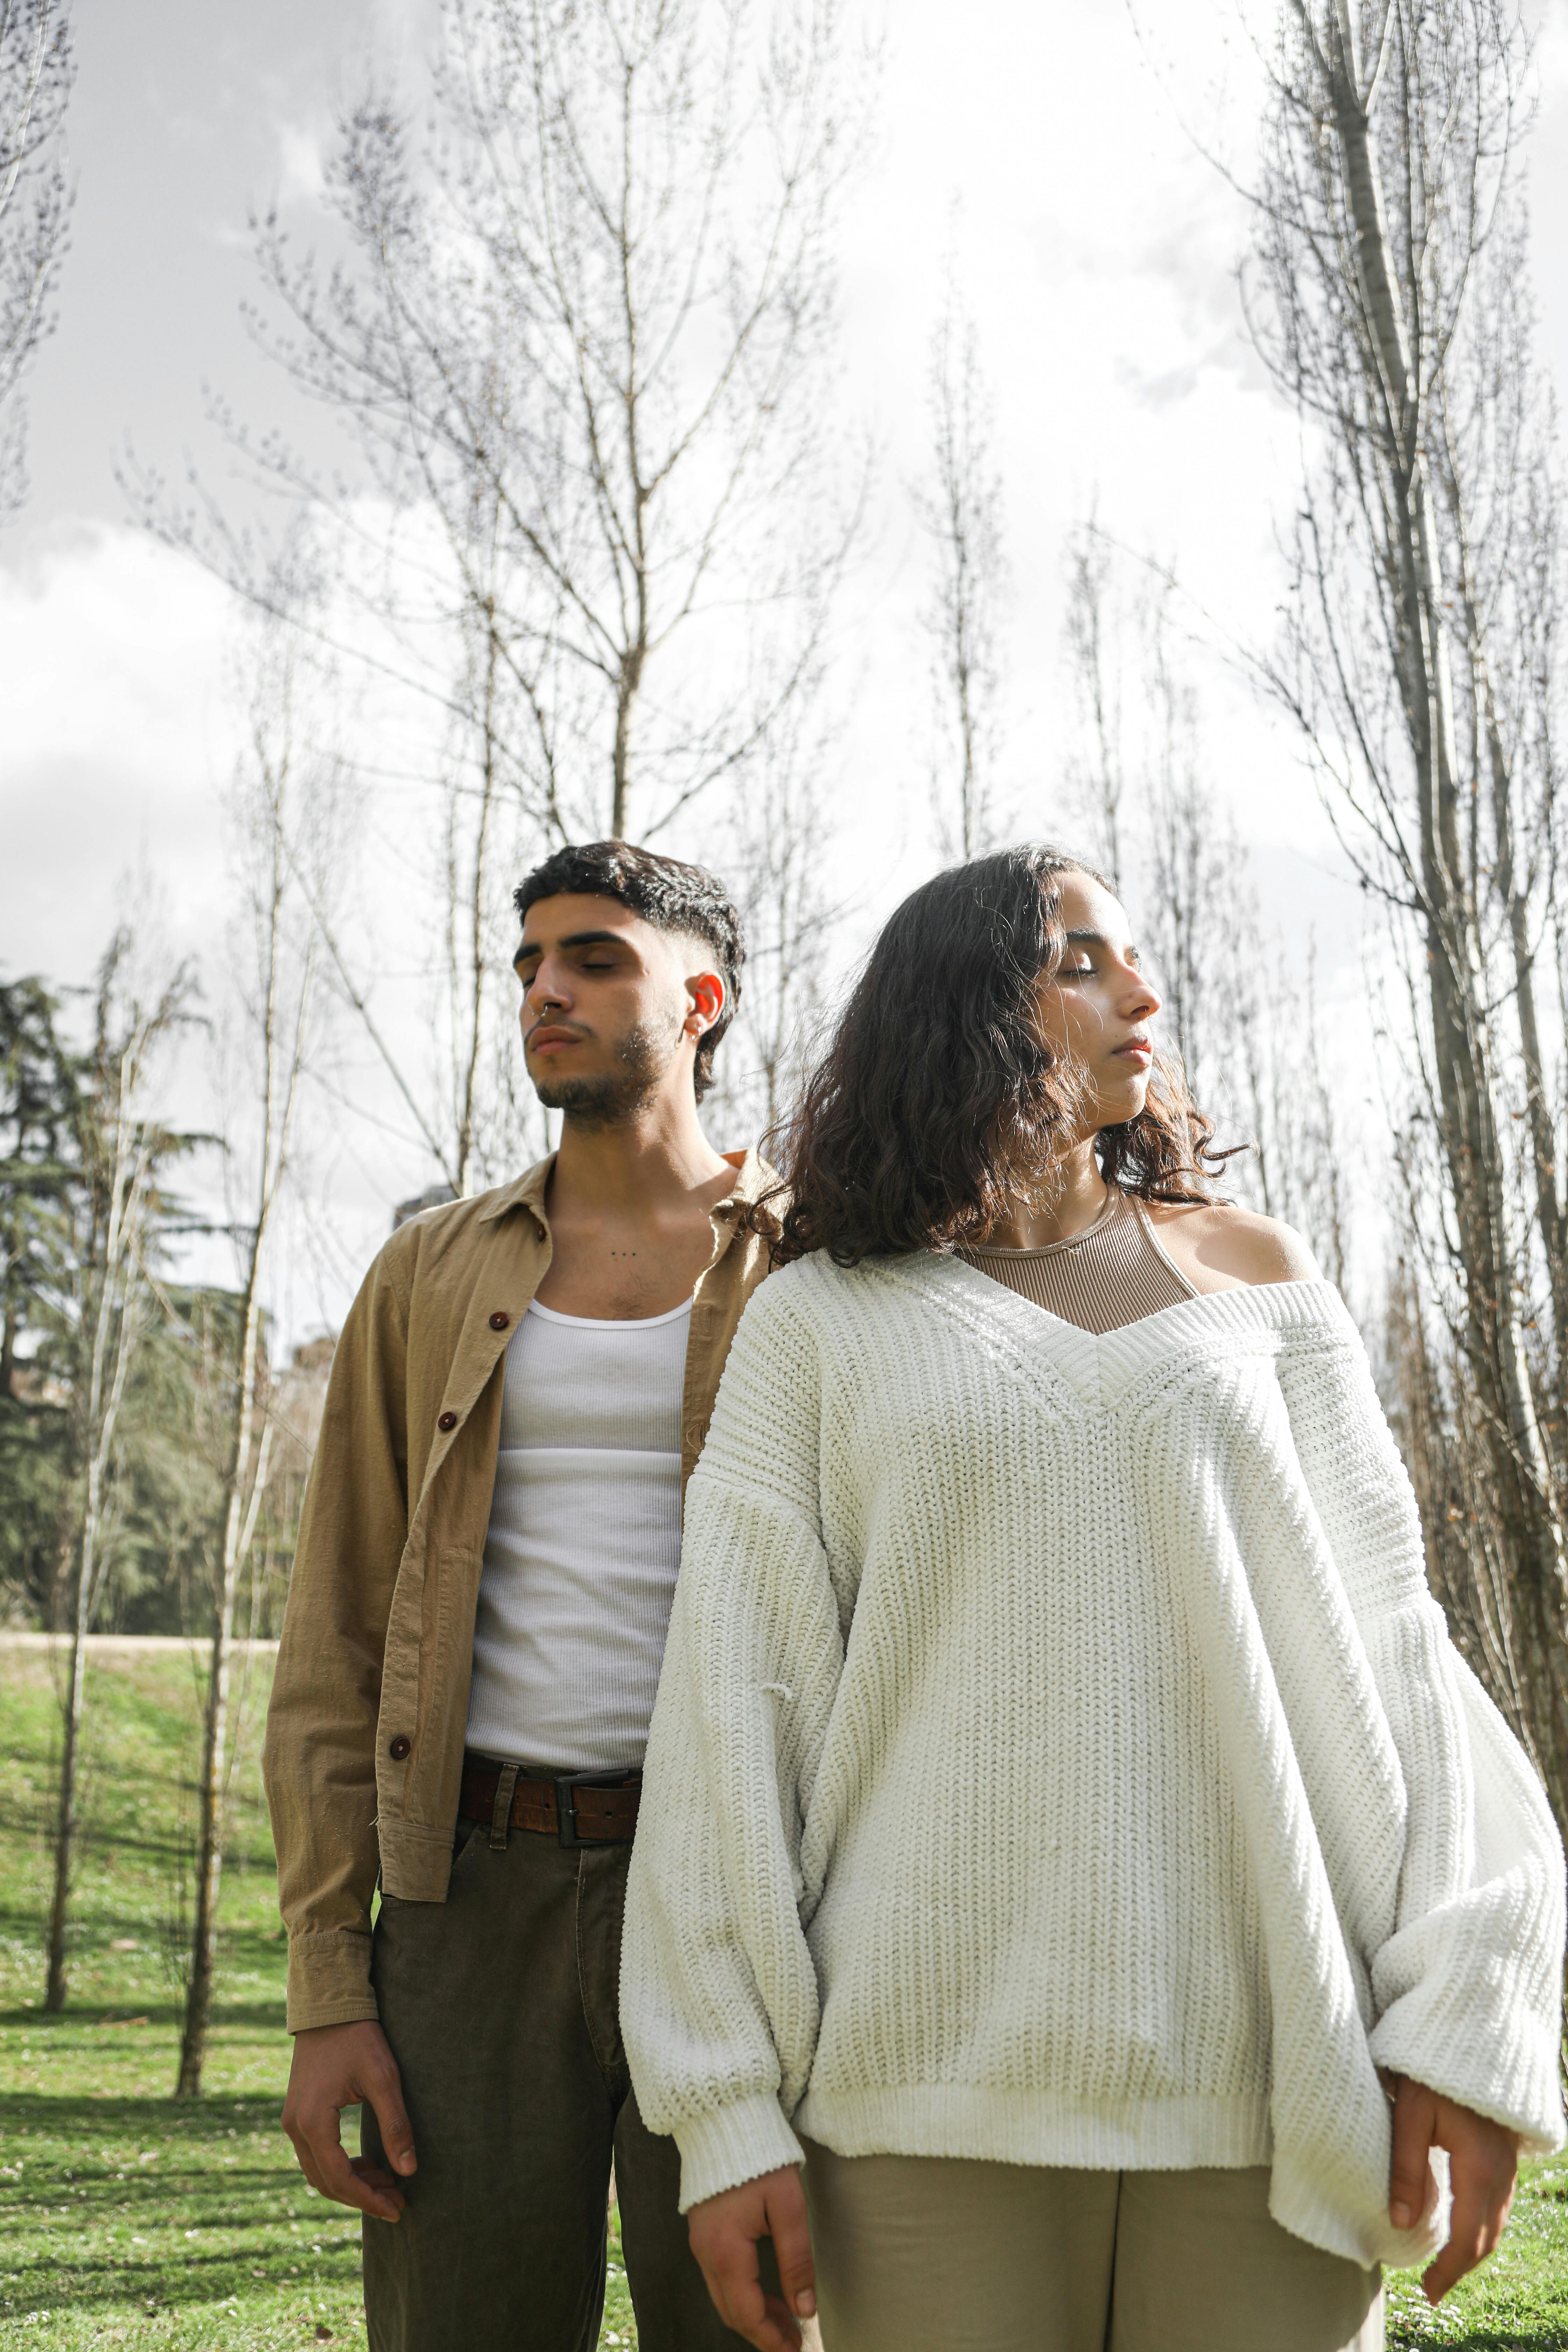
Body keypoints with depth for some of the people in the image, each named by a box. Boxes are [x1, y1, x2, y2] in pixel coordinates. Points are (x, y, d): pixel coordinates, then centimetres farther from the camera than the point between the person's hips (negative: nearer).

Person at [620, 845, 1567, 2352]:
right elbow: (732, 1701, 0)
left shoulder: (1247, 1270, 11)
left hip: (1263, 2083, 2)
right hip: (931, 2087, -1)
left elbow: (1383, 1640, 5)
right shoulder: (818, 1321, 4)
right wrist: (726, 2108, -5)